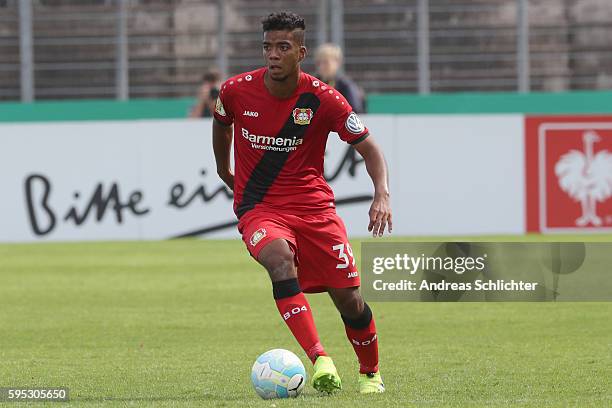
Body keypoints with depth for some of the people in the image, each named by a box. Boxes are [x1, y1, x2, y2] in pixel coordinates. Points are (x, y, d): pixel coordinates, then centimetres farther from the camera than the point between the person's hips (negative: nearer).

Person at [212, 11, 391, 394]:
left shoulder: (323, 99, -12)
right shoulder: (236, 90, -8)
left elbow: (369, 147, -5)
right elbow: (222, 123, 17)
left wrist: (382, 194, -22)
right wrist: (224, 170, 29)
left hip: (313, 205, 1)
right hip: (258, 207, -1)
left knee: (349, 299, -3)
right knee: (280, 258, -34)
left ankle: (371, 373, 26)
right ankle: (320, 360, -41)